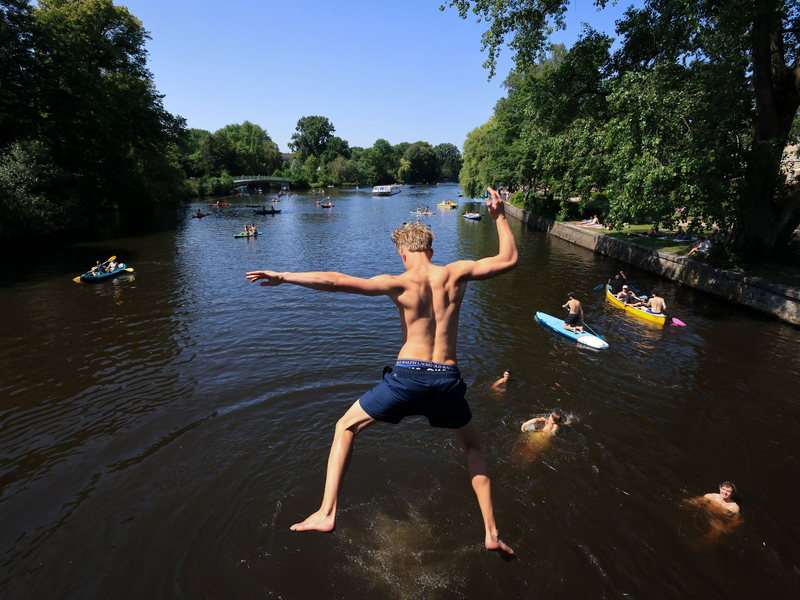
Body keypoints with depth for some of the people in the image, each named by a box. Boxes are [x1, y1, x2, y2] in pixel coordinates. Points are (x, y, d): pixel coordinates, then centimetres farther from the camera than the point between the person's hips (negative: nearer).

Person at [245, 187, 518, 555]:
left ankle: (327, 513, 17)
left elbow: (336, 282, -15)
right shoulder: (456, 273, 0)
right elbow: (508, 260, 12)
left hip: (407, 376, -3)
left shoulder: (399, 284, -7)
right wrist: (500, 217, 21)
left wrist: (283, 277, -8)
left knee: (345, 428, 19)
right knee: (472, 446, 29)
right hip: (447, 379, 3)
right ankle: (491, 533, 29)